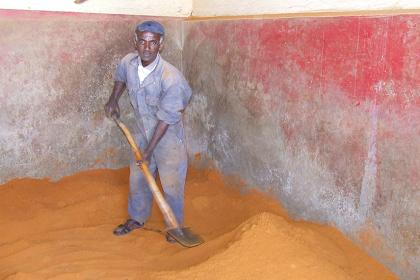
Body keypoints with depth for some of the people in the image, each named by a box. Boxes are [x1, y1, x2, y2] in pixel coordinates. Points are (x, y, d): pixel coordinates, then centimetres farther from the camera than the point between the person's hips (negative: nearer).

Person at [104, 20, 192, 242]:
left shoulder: (170, 77, -30)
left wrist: (149, 151, -20)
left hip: (168, 137, -5)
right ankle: (137, 218, 40)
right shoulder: (128, 62, -13)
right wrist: (113, 100, 9)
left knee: (172, 185, 4)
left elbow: (166, 119, -24)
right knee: (138, 179, 18)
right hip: (143, 134, 6)